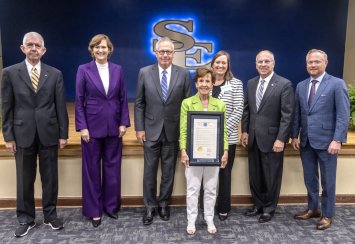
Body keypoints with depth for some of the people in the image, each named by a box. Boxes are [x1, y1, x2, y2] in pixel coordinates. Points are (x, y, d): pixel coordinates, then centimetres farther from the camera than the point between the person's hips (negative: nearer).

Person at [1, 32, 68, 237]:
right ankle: (26, 219, 25)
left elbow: (61, 106, 2)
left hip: (49, 133, 0)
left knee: (50, 178, 9)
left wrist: (63, 133, -1)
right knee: (24, 180, 9)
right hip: (23, 134, 0)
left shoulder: (55, 74, 3)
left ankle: (50, 214, 26)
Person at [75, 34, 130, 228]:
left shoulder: (117, 69, 5)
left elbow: (123, 98, 6)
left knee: (113, 167, 10)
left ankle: (111, 205, 26)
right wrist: (82, 127, -9)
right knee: (92, 168, 7)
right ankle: (94, 210, 20)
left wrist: (123, 123, -1)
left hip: (113, 126, 2)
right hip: (92, 125, -2)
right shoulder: (83, 70, -2)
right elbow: (79, 101, -3)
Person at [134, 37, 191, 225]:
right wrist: (139, 128, -3)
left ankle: (164, 204, 29)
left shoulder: (183, 74, 0)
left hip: (173, 131, 0)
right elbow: (139, 103, 2)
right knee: (150, 171, 7)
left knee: (169, 171, 11)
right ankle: (150, 207, 23)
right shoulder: (144, 73, 0)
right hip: (151, 130, 0)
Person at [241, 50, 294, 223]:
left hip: (272, 138, -5)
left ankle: (269, 208, 25)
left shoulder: (284, 84, -8)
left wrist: (281, 139, -16)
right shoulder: (251, 83, 9)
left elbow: (287, 115, -12)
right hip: (253, 138, 5)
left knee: (271, 176, 8)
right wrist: (245, 131, 6)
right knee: (254, 175, 14)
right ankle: (258, 204, 31)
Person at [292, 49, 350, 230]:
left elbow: (343, 115, -11)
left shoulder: (337, 84, -6)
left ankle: (327, 214, 23)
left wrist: (337, 140, -17)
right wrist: (295, 136, 5)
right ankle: (313, 208, 32)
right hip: (306, 141, 5)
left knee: (327, 181, 8)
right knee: (309, 179, 15)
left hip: (326, 141, -5)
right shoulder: (301, 86, 9)